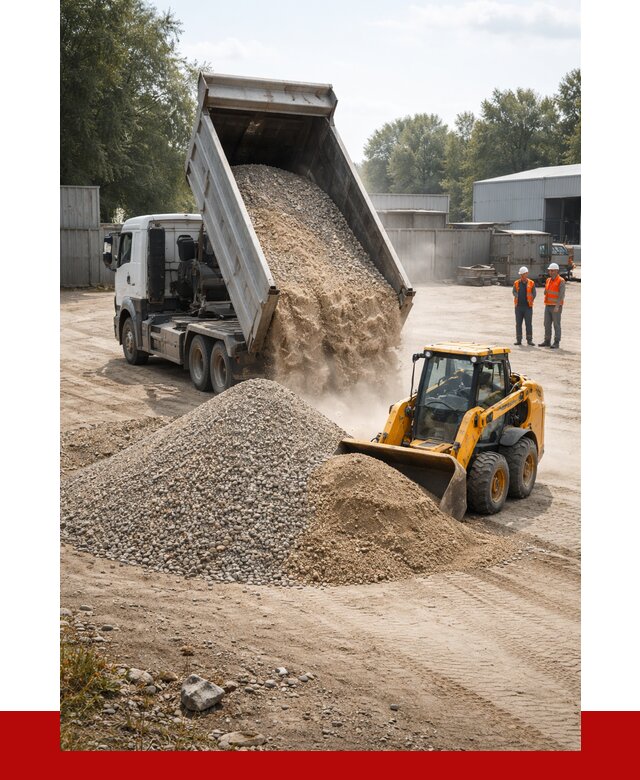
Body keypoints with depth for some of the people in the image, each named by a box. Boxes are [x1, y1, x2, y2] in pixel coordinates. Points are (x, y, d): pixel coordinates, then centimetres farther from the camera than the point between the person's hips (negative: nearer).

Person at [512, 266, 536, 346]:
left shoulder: (531, 283, 4)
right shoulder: (516, 283, 8)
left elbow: (534, 294, 2)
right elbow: (514, 292, -1)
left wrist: (530, 301, -9)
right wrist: (517, 296, -19)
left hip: (528, 307, -2)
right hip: (518, 306, 2)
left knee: (529, 324, -3)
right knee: (518, 323, 4)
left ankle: (529, 340, 3)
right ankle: (518, 340, 11)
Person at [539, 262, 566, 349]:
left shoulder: (561, 281, -11)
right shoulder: (548, 280, 12)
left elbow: (561, 295, -18)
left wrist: (557, 306, -26)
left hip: (556, 307, -7)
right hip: (548, 306, 7)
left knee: (556, 325, -3)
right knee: (547, 324, 7)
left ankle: (556, 343, 1)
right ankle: (547, 341, 15)